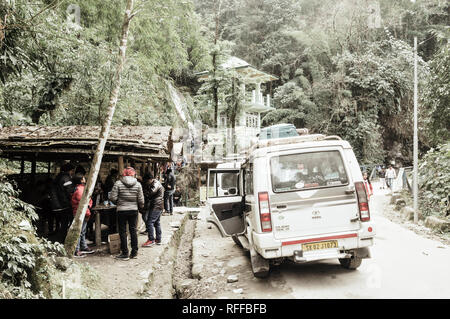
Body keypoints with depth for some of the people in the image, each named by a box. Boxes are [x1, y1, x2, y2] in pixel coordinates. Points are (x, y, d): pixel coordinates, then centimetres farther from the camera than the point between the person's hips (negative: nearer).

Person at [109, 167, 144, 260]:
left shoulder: (118, 183, -8)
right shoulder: (138, 184, -2)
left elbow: (112, 198, -9)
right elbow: (141, 200, -1)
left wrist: (118, 203, 11)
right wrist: (141, 207, 17)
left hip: (121, 211, -2)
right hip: (134, 210, 2)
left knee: (123, 232, 5)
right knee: (133, 230, 12)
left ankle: (125, 254, 8)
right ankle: (134, 252, 17)